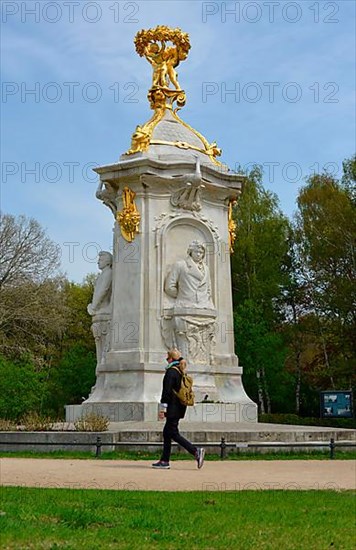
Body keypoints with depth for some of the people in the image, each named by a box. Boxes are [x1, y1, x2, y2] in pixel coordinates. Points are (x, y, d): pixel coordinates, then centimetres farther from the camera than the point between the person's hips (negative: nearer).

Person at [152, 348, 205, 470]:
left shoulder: (171, 371, -13)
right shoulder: (181, 373, 15)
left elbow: (167, 391, -17)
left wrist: (162, 408, -16)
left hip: (173, 408, -9)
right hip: (180, 408, 9)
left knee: (173, 433, -7)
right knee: (167, 432, 12)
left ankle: (196, 451, -14)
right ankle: (164, 461, 13)